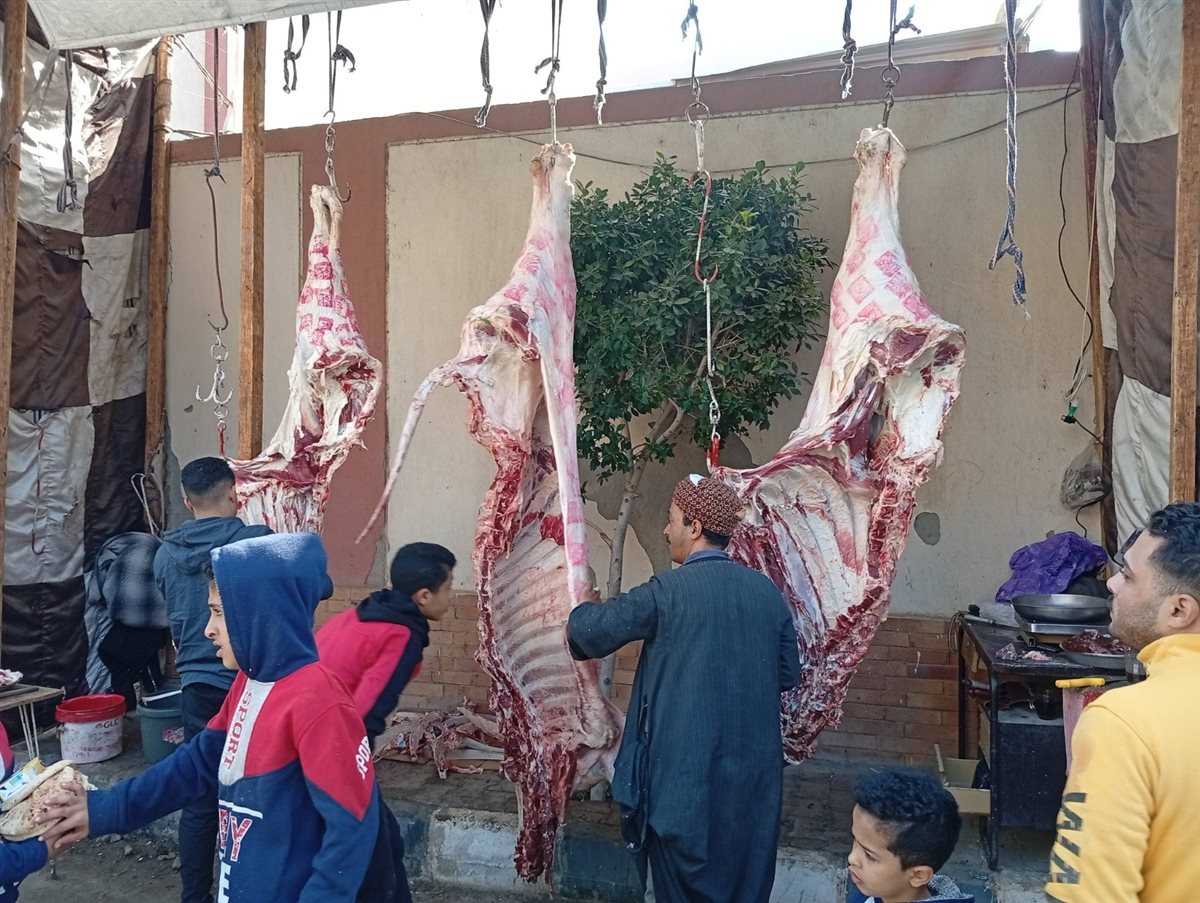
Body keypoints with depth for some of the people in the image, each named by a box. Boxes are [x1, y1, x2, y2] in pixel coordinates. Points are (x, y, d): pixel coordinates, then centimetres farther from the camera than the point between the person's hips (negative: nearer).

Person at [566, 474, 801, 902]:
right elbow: (788, 673, 10)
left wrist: (583, 610, 15)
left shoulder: (668, 591, -14)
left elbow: (588, 630, -7)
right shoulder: (767, 591, 2)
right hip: (753, 772, 5)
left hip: (687, 771, -5)